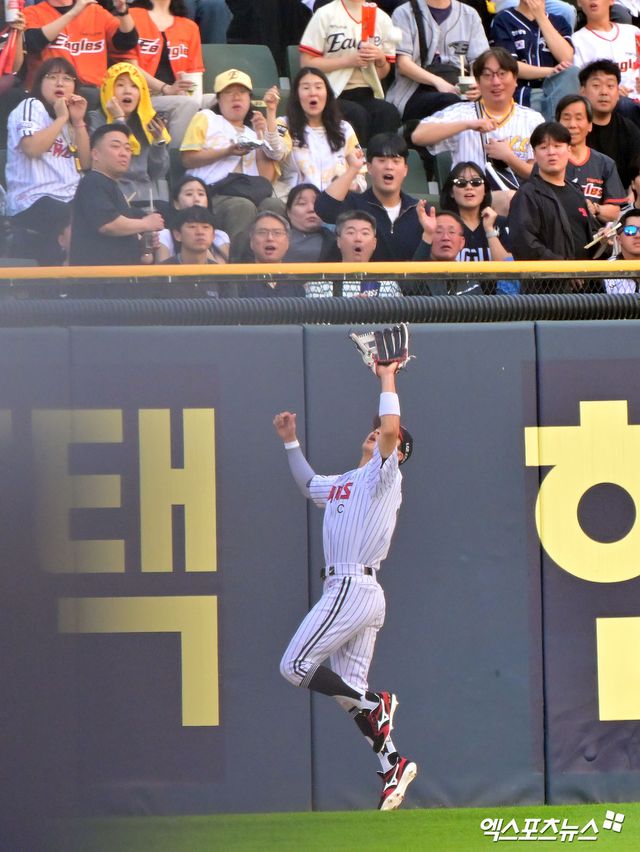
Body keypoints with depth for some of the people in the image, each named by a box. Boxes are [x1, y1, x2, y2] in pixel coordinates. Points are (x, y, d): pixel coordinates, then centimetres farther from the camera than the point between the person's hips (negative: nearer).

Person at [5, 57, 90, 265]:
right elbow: (33, 148, -19)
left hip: (69, 200, 8)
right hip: (33, 201, -8)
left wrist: (78, 122, 6)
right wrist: (62, 118, -9)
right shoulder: (31, 107, 0)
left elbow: (85, 163, 14)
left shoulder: (70, 119, 23)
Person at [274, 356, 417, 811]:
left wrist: (388, 380, -13)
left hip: (352, 588, -9)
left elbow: (391, 431, -21)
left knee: (295, 667, -9)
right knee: (349, 689, 6)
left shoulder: (384, 476, -3)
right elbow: (308, 483, 42)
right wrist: (291, 442, 34)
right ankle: (394, 763, 4)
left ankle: (375, 704, -10)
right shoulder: (344, 483, 22)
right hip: (356, 592, 9)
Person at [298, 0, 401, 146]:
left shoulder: (382, 18, 11)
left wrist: (380, 58, -5)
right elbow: (306, 62, -4)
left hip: (367, 95, 3)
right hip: (333, 95, -3)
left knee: (389, 113, -28)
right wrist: (348, 60, -11)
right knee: (356, 114, -33)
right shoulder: (326, 15, 1)